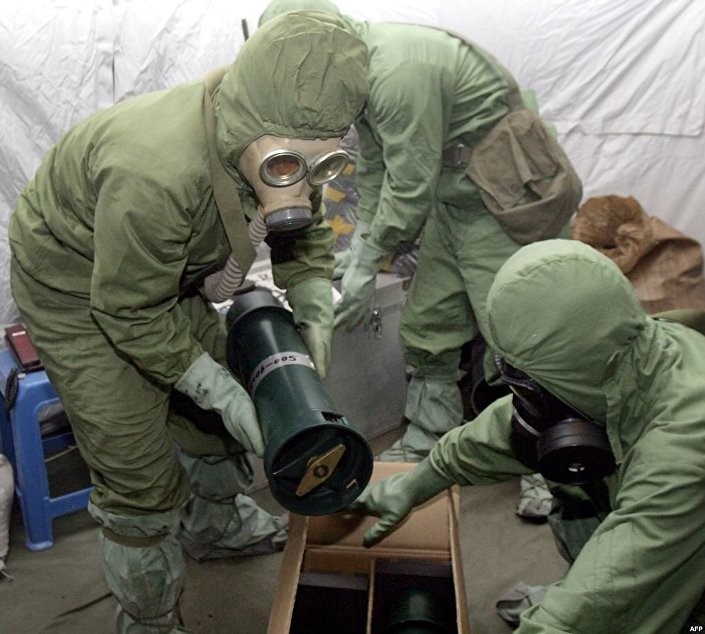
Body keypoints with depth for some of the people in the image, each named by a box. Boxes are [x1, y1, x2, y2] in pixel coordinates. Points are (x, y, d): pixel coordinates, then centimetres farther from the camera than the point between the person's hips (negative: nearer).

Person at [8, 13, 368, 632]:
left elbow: (305, 227, 0)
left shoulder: (278, 144, -19)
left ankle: (217, 525, 47)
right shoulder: (157, 172, -42)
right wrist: (219, 390, -22)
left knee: (213, 404, 18)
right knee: (141, 471, -5)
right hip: (78, 292, -7)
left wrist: (313, 310, -14)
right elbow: (131, 313, -29)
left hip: (162, 271, 7)